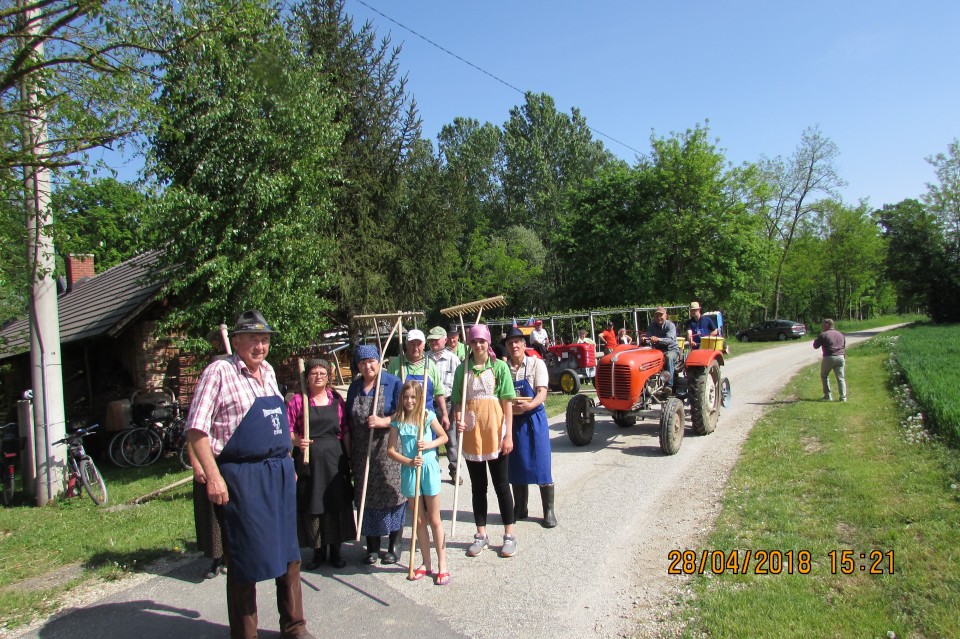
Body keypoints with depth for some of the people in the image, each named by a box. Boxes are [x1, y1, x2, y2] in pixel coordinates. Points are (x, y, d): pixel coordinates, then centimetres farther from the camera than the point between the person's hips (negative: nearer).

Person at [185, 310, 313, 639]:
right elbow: (196, 428, -14)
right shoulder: (219, 372, -10)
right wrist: (213, 476, -19)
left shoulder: (268, 372, 12)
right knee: (247, 560, 4)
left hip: (280, 473, 7)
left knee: (289, 553, 15)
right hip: (242, 477, -7)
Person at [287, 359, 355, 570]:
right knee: (311, 507, 4)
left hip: (334, 459, 1)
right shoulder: (297, 400, 1)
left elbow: (345, 431, 8)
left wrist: (349, 457, 4)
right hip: (307, 460, -1)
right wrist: (297, 441, -20)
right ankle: (318, 551, 20)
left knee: (336, 505, 5)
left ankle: (335, 550, 20)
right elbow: (287, 431, 0)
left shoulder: (337, 400, 6)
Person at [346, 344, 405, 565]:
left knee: (391, 495, -1)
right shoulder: (355, 387, 11)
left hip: (388, 451, -4)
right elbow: (348, 422, 14)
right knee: (366, 497, 8)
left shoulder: (393, 383, -3)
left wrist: (383, 421, -21)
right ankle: (372, 547, 20)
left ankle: (393, 546, 13)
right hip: (362, 453, 4)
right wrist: (349, 453, 9)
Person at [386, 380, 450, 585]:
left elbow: (444, 437, 5)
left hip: (429, 470, -2)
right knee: (419, 521, 12)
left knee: (434, 520, 7)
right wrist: (408, 461, -16)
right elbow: (391, 449, -2)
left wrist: (430, 444, -13)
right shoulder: (398, 421, -3)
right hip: (410, 472, 2)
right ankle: (426, 564, 25)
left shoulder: (428, 416, -5)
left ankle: (442, 564, 15)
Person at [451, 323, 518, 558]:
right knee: (478, 485, 12)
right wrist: (458, 420, -11)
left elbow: (507, 402, -4)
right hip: (471, 433, 3)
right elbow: (457, 400, 9)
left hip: (494, 431, -3)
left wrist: (508, 434, -9)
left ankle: (509, 535, 15)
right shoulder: (463, 368, 6)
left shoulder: (499, 366, -1)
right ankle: (481, 535, 22)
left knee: (501, 484, 5)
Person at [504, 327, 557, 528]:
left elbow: (542, 393, -12)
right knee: (516, 465, 10)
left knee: (541, 464, -1)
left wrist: (529, 405, -31)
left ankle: (549, 511, 10)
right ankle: (520, 508, 25)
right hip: (511, 420, 3)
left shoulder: (536, 364, -4)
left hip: (534, 419, -3)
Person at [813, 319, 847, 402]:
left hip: (829, 358, -4)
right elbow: (844, 347, 17)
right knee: (840, 378, 6)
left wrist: (816, 340, 17)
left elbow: (815, 346, -1)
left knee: (824, 376, 13)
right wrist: (844, 358, 22)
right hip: (840, 357, 5)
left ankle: (828, 395, 10)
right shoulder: (840, 334, 15)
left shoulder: (823, 335, -5)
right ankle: (843, 397, 0)